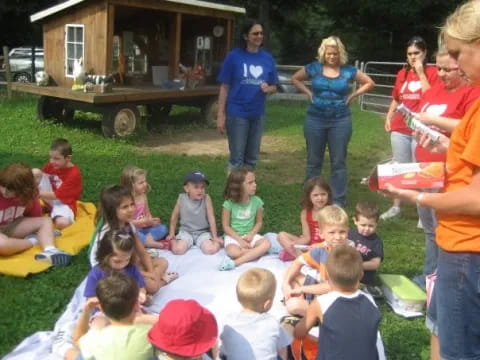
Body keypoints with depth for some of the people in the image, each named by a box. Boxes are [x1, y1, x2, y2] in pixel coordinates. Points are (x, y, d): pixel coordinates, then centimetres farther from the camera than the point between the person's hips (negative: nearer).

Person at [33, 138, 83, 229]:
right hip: (49, 200, 5)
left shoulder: (74, 174, -22)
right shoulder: (51, 165, -3)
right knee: (35, 172, -14)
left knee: (61, 223, -38)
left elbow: (57, 195, -24)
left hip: (63, 203, -5)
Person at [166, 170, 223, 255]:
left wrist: (215, 237, -8)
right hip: (186, 231, 1)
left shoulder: (206, 198, -15)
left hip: (203, 232, -1)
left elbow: (211, 218, -10)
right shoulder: (181, 199, -10)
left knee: (210, 250, -25)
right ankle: (173, 240, 8)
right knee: (178, 250, -24)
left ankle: (217, 242, 7)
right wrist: (172, 234, 8)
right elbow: (174, 216, 5)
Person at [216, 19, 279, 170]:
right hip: (237, 113, -4)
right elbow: (224, 87, -5)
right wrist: (221, 115, -8)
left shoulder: (267, 58, 4)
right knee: (237, 158, 0)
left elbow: (274, 87, 13)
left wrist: (268, 89, -11)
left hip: (257, 114, 4)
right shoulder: (234, 56, -6)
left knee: (252, 158, 14)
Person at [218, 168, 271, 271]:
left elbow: (259, 222, 5)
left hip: (250, 234, 4)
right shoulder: (229, 203, -13)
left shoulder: (256, 201, -5)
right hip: (233, 235, -3)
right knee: (233, 252, -36)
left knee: (266, 244, -27)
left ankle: (235, 262, -31)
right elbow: (226, 226, -8)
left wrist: (251, 235, -13)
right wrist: (240, 240, -17)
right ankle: (255, 252, -14)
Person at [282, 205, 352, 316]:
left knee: (293, 305, -24)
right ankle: (302, 301, -1)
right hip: (321, 288, 7)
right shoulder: (322, 248, -8)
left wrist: (302, 289, -20)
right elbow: (298, 262, 5)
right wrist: (286, 283, -9)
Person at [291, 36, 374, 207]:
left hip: (340, 121, 0)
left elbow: (370, 83, 8)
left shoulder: (348, 71, 0)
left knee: (338, 162, 4)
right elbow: (295, 79, 13)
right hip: (315, 120, 1)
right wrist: (308, 92, 1)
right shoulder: (314, 68, 0)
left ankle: (339, 200, 12)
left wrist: (352, 95, -1)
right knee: (313, 161, 8)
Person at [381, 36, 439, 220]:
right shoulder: (402, 74, 11)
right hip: (400, 129, 5)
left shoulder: (432, 72, -3)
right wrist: (389, 117, 7)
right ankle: (396, 206, 23)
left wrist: (421, 73, -13)